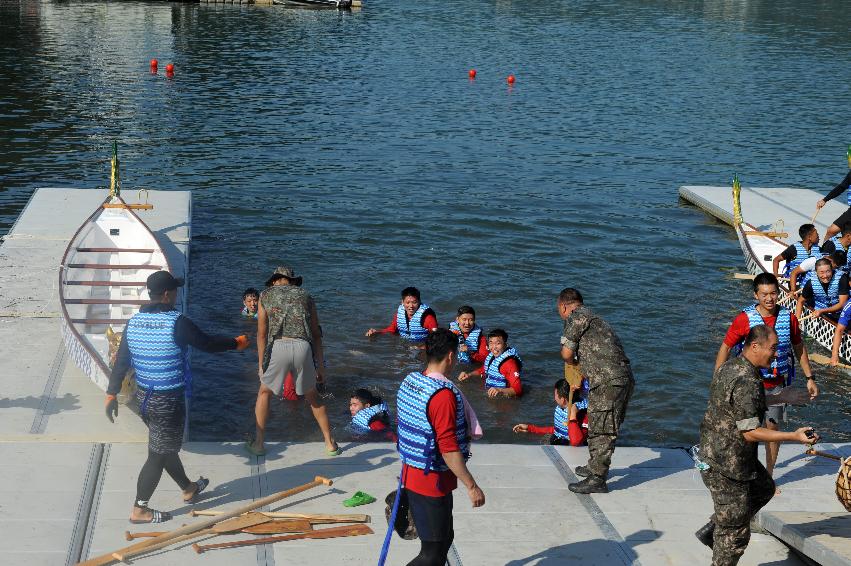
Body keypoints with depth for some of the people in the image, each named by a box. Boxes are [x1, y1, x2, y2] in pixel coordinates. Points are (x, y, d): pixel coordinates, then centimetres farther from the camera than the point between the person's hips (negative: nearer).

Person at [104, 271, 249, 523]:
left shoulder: (134, 322, 0)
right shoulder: (177, 323, -19)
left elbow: (121, 360, 4)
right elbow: (207, 343, -9)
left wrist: (112, 393, 10)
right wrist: (236, 343, 7)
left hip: (144, 396, 8)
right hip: (169, 399, -8)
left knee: (167, 446, 23)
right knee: (159, 454, 3)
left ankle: (188, 488, 43)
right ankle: (139, 509, 9)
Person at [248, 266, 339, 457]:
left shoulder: (266, 295, 16)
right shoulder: (305, 296, 21)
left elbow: (262, 333, 10)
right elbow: (316, 334, 16)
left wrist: (261, 364, 15)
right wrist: (320, 366, 19)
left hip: (278, 347, -1)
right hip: (303, 348, 2)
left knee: (264, 393, 22)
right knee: (312, 396, 22)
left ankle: (258, 443, 21)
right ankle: (330, 443, 22)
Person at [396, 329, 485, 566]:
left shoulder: (409, 382, 3)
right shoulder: (444, 394, -24)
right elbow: (448, 448, -25)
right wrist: (471, 486, -18)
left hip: (411, 473, 9)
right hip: (433, 482, -9)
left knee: (444, 537, 22)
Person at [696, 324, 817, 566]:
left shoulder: (729, 367, 4)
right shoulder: (747, 382, -26)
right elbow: (750, 432, -27)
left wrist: (778, 399, 20)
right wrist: (794, 436, -26)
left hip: (712, 452, 10)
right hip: (726, 465, -10)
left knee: (764, 488, 30)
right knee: (735, 532, 4)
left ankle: (711, 531, 28)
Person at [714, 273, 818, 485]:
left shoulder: (789, 318, -3)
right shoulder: (744, 319, -13)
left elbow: (799, 348, 10)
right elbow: (725, 348, -6)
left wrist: (809, 378, 9)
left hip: (777, 385, 3)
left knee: (773, 428, 11)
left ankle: (768, 476, 26)